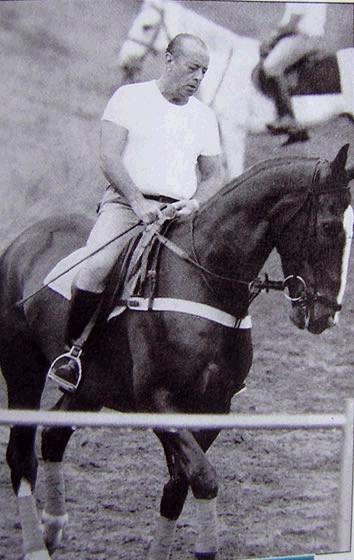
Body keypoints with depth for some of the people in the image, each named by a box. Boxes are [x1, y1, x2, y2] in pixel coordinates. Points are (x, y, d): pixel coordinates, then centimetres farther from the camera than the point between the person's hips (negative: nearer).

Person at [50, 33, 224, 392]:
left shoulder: (205, 116, 18)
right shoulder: (131, 97, 4)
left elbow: (214, 176, 16)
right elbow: (109, 157, -6)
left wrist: (195, 204, -6)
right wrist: (138, 201, -19)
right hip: (126, 202, -5)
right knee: (95, 267, -30)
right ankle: (70, 350, -14)